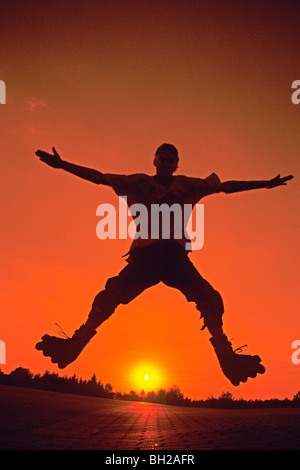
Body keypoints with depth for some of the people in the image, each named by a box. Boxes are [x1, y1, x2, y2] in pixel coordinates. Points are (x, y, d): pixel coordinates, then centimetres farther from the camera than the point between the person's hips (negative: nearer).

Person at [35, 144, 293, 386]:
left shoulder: (187, 185, 16)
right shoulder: (139, 183, 14)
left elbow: (226, 186, 18)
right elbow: (99, 177, 11)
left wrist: (266, 183, 17)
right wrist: (62, 164, 6)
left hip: (175, 254, 1)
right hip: (145, 253, -1)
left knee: (210, 298, -22)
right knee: (112, 293, -25)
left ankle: (226, 355, -23)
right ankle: (74, 345, -26)